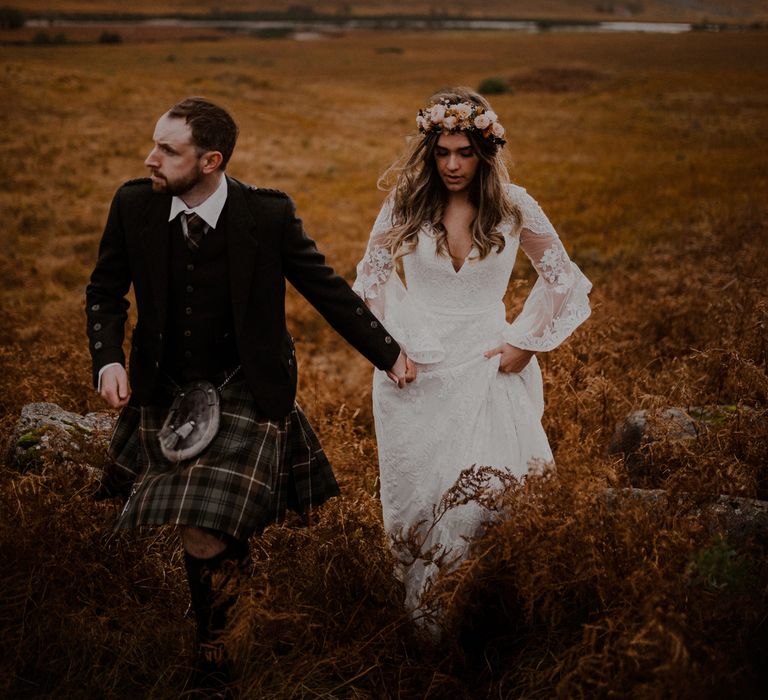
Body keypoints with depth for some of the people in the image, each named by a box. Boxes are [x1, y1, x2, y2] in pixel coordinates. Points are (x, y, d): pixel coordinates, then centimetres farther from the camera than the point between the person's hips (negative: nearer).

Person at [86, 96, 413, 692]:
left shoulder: (269, 214, -16)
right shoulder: (134, 204, -7)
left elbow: (327, 289, -3)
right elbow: (106, 291, 7)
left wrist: (389, 354, 2)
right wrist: (108, 360, -9)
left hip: (246, 395, -4)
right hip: (164, 395, 4)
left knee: (206, 541, -13)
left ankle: (214, 654, 15)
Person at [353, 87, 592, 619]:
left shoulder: (513, 207, -4)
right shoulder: (405, 202, -3)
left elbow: (563, 280, 6)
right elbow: (372, 280, 7)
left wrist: (525, 343, -1)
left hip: (486, 365, 0)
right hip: (414, 365, 0)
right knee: (414, 491, 5)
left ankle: (422, 589, 12)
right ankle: (416, 614, 23)